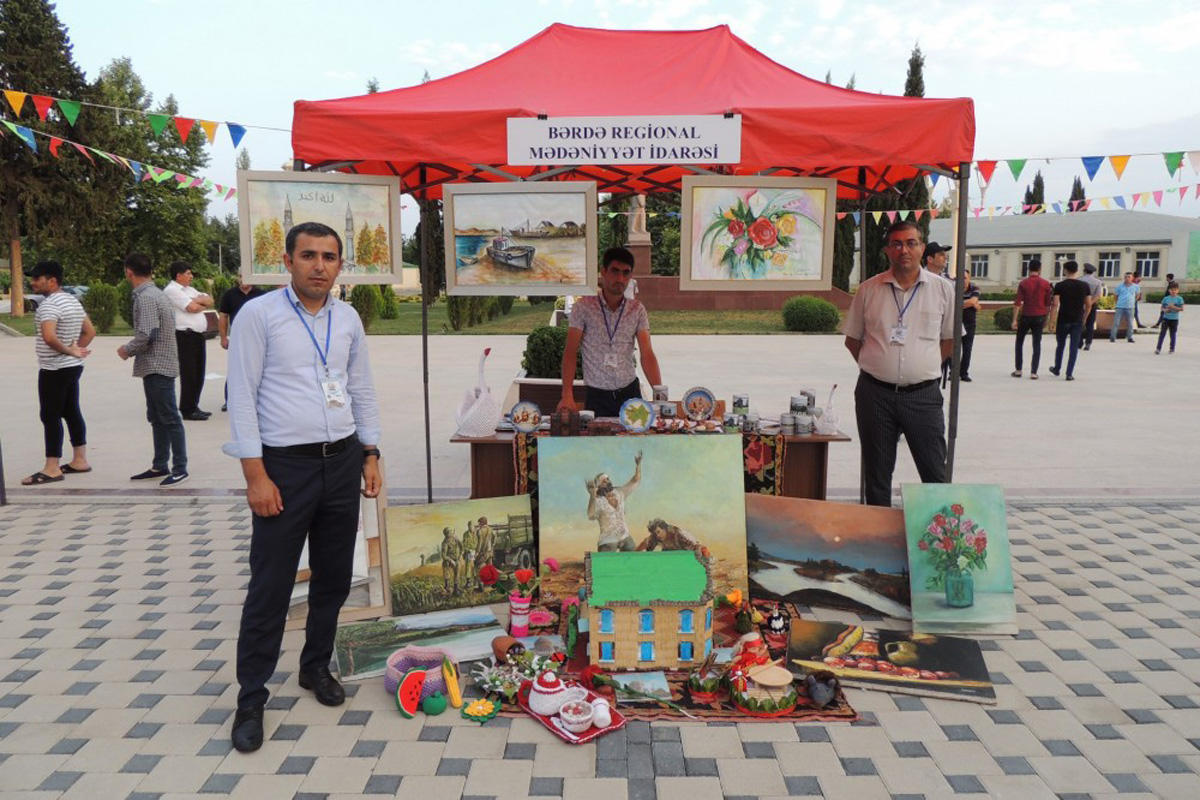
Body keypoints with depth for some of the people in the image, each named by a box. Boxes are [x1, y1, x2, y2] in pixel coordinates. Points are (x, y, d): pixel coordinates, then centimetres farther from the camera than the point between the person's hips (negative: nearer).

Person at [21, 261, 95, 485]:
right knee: (72, 412, 14)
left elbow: (49, 337, -33)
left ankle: (52, 468, -2)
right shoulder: (73, 300, 12)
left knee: (50, 416, -4)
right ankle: (80, 460, 19)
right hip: (73, 366, 9)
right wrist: (75, 350, 7)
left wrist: (68, 350, -19)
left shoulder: (49, 304, -18)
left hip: (54, 370, -9)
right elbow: (90, 332, 17)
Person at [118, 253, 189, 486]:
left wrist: (127, 350, -7)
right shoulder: (156, 293, 15)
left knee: (169, 418, -5)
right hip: (157, 365, 10)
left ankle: (180, 468, -1)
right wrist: (132, 348, 14)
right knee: (157, 417, 15)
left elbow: (146, 335, -23)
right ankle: (159, 465, 23)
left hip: (157, 366, -10)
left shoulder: (146, 297, -16)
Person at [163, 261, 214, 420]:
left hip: (198, 335, 9)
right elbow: (192, 307, -17)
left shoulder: (190, 289, 21)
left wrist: (198, 300, -2)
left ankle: (193, 407, 22)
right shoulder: (171, 290, -8)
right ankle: (187, 410, 2)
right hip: (185, 336, -9)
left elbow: (210, 301, 16)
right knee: (188, 374, -5)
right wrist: (202, 303, 3)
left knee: (198, 374, 13)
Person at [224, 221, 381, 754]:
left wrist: (371, 455, 10)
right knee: (270, 586, 1)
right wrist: (255, 475, -13)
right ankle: (251, 698, 16)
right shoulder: (258, 315, -6)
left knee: (334, 577, 15)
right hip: (285, 466, -5)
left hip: (342, 461, 5)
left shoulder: (348, 319, 8)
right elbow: (242, 397, -9)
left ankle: (316, 666, 35)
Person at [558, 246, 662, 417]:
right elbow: (570, 352, -6)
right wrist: (567, 396, -16)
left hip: (630, 392, 2)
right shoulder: (584, 307, -5)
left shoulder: (637, 310, 2)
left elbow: (647, 354, -4)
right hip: (597, 396, -2)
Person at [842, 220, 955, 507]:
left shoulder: (943, 289, 3)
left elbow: (950, 338, 12)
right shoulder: (868, 290, 4)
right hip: (875, 394, 1)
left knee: (935, 473, 1)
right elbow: (852, 339, 12)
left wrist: (924, 368, 7)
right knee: (876, 475, 10)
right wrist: (875, 368, 8)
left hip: (923, 394, -1)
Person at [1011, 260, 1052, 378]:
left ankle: (1018, 370, 11)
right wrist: (1045, 319, 13)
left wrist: (1014, 320, -8)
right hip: (1039, 316, 1)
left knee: (1019, 342, 14)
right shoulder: (1046, 284, -1)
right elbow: (1048, 303, 2)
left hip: (1025, 316, -1)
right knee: (1037, 344, 4)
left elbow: (1018, 303, -9)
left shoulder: (1023, 283, -4)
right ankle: (1033, 372, -2)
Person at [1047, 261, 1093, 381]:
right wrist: (1084, 318, 17)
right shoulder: (1085, 286, 0)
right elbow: (1089, 305, 3)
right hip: (1078, 321, 1)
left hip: (1063, 320, -1)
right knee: (1074, 347, 4)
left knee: (1060, 345, 16)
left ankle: (1057, 369, 30)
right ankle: (1069, 374, 2)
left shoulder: (1059, 285, -7)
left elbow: (1055, 304, -10)